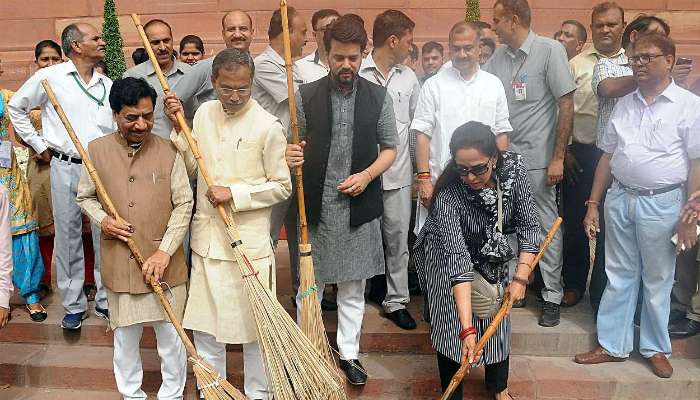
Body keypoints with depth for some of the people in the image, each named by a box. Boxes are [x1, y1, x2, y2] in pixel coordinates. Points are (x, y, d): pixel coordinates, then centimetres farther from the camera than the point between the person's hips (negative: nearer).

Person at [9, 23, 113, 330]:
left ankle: (106, 301, 20)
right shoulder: (49, 77, -1)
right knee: (68, 237, 4)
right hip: (66, 167, -2)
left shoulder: (108, 84, 9)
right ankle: (74, 305, 17)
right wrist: (39, 145, 6)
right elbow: (16, 108, 10)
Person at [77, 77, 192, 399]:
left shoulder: (168, 151, -5)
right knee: (125, 336, 14)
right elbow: (84, 196, 13)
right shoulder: (97, 150, 0)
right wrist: (102, 219, -9)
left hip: (164, 263, -1)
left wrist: (164, 251, -12)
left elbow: (184, 204, -5)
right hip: (118, 263, 2)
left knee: (171, 334, 8)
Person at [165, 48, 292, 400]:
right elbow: (191, 170, 10)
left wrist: (234, 193, -16)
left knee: (254, 321, 7)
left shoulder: (268, 127, -12)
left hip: (248, 241, -5)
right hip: (206, 238, 5)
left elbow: (282, 186, -7)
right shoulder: (203, 113, 5)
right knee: (204, 321, 16)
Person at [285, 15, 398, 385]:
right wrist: (290, 154, -19)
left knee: (353, 286, 11)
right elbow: (294, 144, 5)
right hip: (315, 205, 0)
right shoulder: (306, 95, 0)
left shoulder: (378, 97, 2)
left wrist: (367, 174, -11)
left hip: (359, 206, 1)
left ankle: (349, 354, 26)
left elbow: (390, 147, 7)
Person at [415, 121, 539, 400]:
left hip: (490, 254, 4)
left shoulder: (514, 169, -27)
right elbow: (458, 262, -40)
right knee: (451, 328, -10)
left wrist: (521, 277, -25)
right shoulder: (447, 197, -37)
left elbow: (529, 226, -16)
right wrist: (467, 328, -43)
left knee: (497, 320, 5)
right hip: (445, 256, -3)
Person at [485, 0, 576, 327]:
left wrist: (558, 158, -11)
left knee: (546, 225, 4)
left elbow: (566, 106, -9)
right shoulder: (498, 57, 7)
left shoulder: (550, 51, -7)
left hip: (537, 158, -5)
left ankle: (552, 296, 16)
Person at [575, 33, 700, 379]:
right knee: (618, 276, 12)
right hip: (619, 198, 4)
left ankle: (655, 348, 28)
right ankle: (613, 345, 25)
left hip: (661, 203, -4)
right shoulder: (624, 105, 8)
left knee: (657, 281, 10)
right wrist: (593, 204, 9)